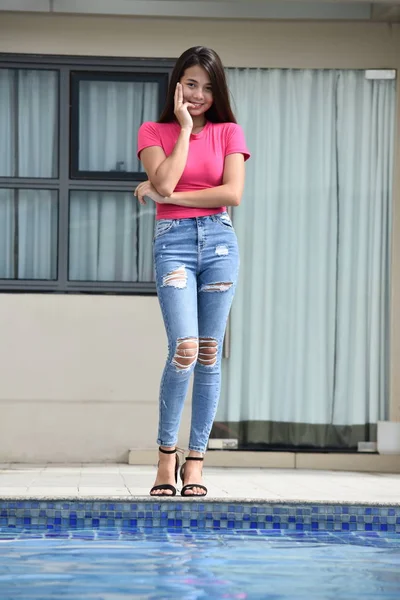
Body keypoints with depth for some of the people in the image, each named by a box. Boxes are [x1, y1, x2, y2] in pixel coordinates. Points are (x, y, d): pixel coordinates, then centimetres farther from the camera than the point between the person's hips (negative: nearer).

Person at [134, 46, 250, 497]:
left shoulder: (229, 133, 10)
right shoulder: (153, 132, 9)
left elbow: (232, 193, -4)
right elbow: (164, 182, -9)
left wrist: (169, 196, -5)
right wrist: (185, 127, -2)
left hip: (219, 241, 2)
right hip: (173, 241, -2)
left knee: (210, 354, 0)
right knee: (185, 348, -18)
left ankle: (195, 461, 7)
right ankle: (166, 454, -3)